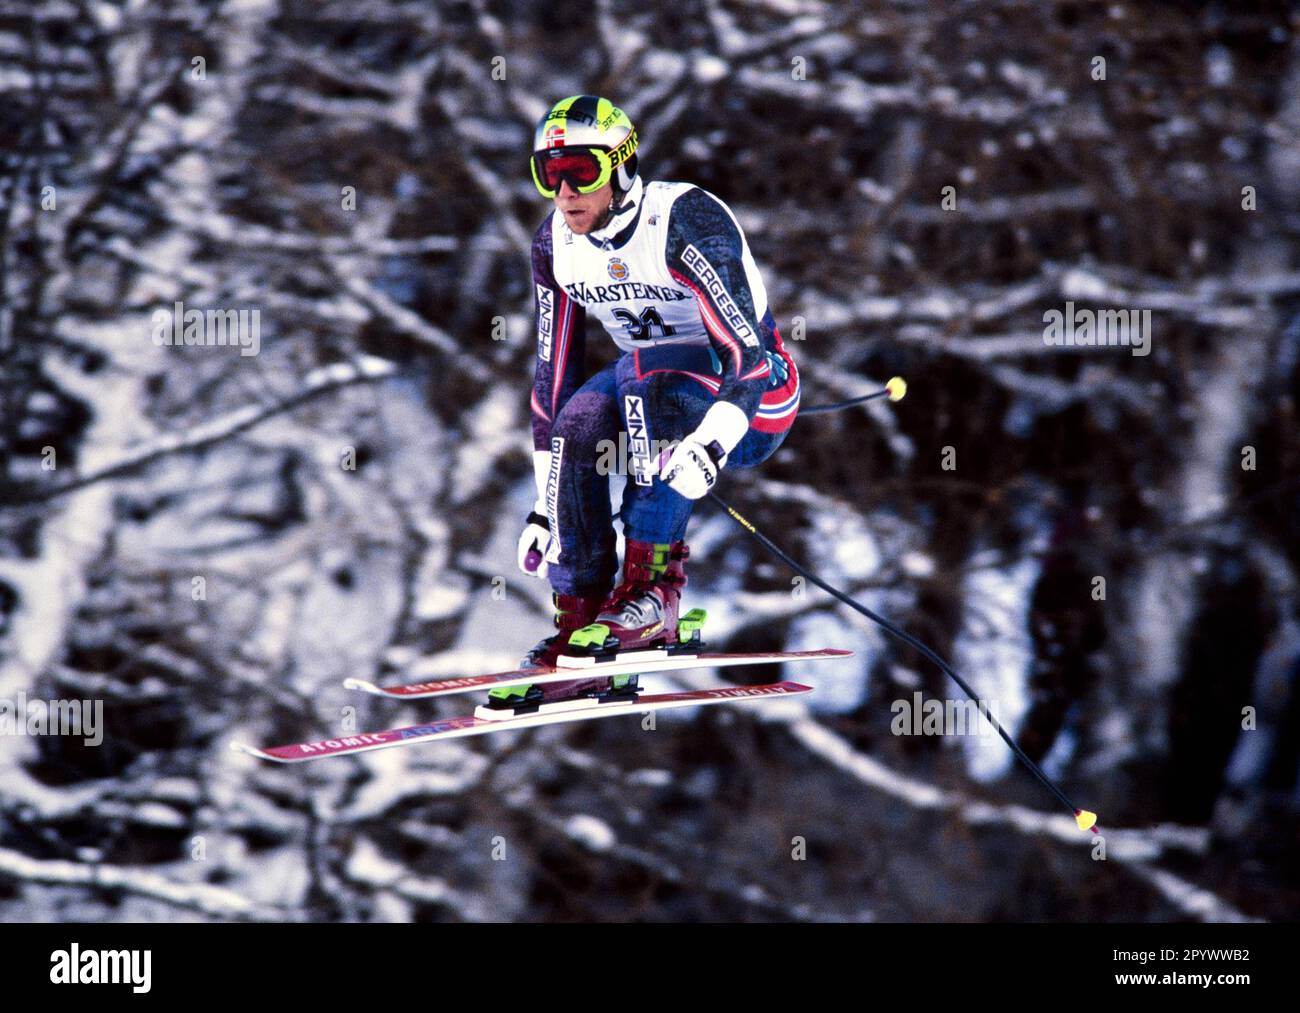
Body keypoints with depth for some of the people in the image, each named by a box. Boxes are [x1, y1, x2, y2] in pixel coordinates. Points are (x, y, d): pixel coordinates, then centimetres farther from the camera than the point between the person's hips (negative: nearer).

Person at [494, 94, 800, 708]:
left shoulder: (685, 220, -25)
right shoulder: (555, 245, -5)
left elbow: (746, 353, -32)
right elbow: (553, 376, 2)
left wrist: (709, 445, -48)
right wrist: (545, 504, -1)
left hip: (754, 401, -6)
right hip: (650, 377, 6)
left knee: (649, 381, -36)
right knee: (580, 420, -26)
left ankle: (653, 589, -32)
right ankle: (578, 623, -23)